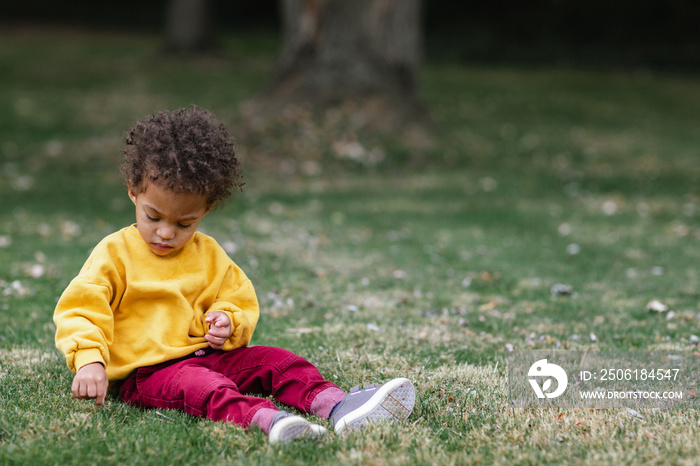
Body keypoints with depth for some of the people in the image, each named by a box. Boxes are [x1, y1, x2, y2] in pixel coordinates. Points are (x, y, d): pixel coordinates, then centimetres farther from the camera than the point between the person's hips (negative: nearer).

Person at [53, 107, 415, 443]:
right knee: (201, 385, -36)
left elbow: (240, 301, 21)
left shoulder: (209, 255, 12)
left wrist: (228, 322, -5)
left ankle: (337, 405, -31)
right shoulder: (114, 253, -3)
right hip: (145, 371, -6)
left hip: (207, 354, 7)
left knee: (275, 359, -12)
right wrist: (90, 362, -27)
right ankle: (268, 419, -62)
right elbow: (80, 309, -10)